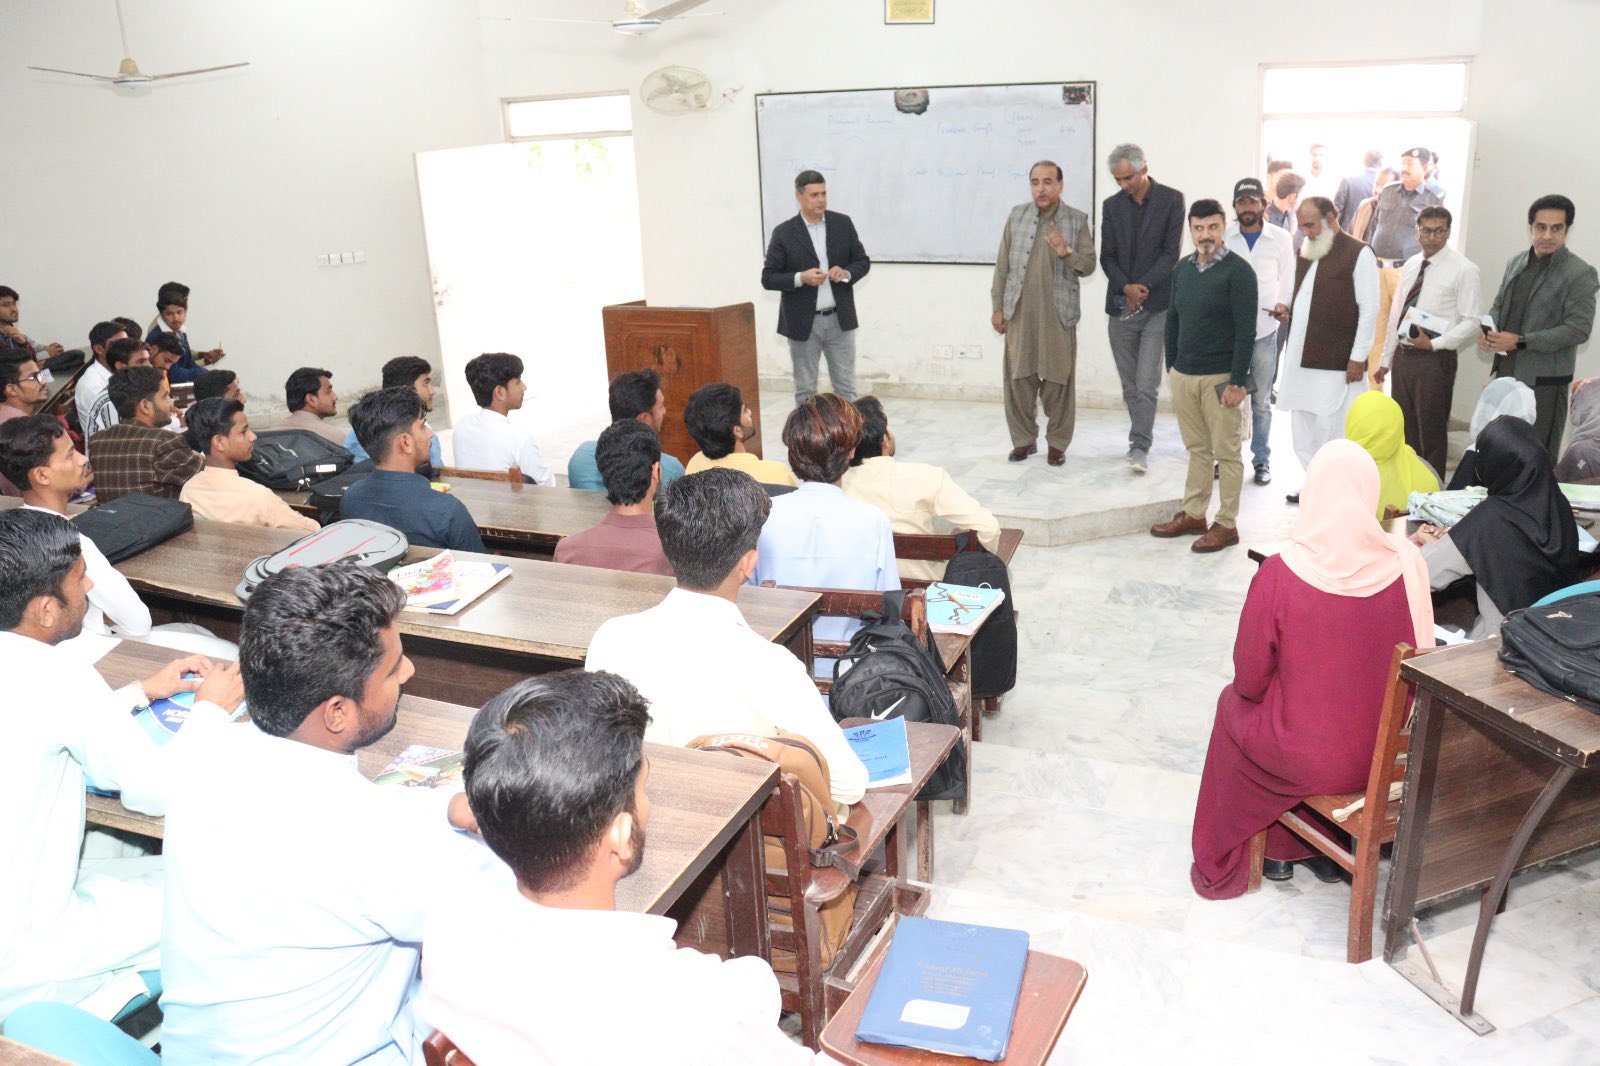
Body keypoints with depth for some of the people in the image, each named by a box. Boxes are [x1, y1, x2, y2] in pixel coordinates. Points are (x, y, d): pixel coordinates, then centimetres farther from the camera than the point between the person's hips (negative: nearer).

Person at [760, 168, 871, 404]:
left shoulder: (843, 223, 2)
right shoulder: (783, 232, -5)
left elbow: (863, 262, 9)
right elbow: (768, 279, -4)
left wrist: (847, 273, -13)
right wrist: (800, 278, -20)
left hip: (840, 319, 2)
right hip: (803, 323, -2)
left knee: (846, 388, 8)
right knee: (805, 391, 8)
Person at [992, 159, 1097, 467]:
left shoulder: (1077, 220, 3)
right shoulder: (1016, 216, 8)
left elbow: (1089, 266, 1)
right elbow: (1002, 265, 9)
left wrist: (1067, 253, -19)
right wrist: (997, 307, 5)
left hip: (1059, 315, -2)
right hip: (1019, 313, 2)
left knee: (1058, 381, 1)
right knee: (1018, 378, 4)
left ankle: (1058, 442, 13)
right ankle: (1024, 439, 17)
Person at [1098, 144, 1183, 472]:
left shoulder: (1171, 199, -1)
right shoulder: (1111, 205, 10)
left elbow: (1172, 252, -5)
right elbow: (1107, 256, 5)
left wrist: (1142, 287, -14)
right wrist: (1126, 287, -11)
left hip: (1157, 304, -4)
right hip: (1121, 306, 4)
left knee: (1146, 384, -10)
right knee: (1130, 386, 9)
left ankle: (1140, 447, -8)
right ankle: (1141, 439, 22)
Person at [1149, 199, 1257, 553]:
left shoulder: (1238, 271, -9)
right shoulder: (1182, 268, 10)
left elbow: (1246, 332, -13)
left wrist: (1237, 382, -16)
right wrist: (1171, 367, 12)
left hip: (1220, 377, -6)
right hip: (1183, 375, 6)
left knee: (1226, 453, 2)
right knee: (1197, 449, 15)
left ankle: (1227, 524, 10)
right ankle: (1193, 514, 24)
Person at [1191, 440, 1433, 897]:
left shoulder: (1278, 573, -21)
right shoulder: (1405, 563, -13)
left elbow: (1251, 682, -10)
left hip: (1305, 759, -3)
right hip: (1386, 754, 4)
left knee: (1233, 705, 26)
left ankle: (1230, 860, 36)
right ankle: (1325, 847, 39)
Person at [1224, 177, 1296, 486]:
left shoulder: (1281, 238, 3)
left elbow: (1288, 278, 8)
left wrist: (1284, 304, -10)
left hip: (1264, 329, 0)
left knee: (1261, 401, 6)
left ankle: (1262, 459, 16)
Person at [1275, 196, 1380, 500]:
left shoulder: (1358, 254, -7)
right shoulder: (1305, 253, 14)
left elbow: (1369, 310, -9)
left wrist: (1358, 358, -12)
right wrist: (1285, 310, 7)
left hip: (1336, 361, -7)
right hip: (1301, 358, 7)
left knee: (1330, 429, -5)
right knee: (1302, 428, 11)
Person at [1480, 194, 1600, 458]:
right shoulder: (1516, 262, 11)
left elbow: (1578, 329, -14)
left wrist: (1520, 342, -20)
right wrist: (1489, 330, -2)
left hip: (1543, 380, -6)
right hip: (1505, 372, 6)